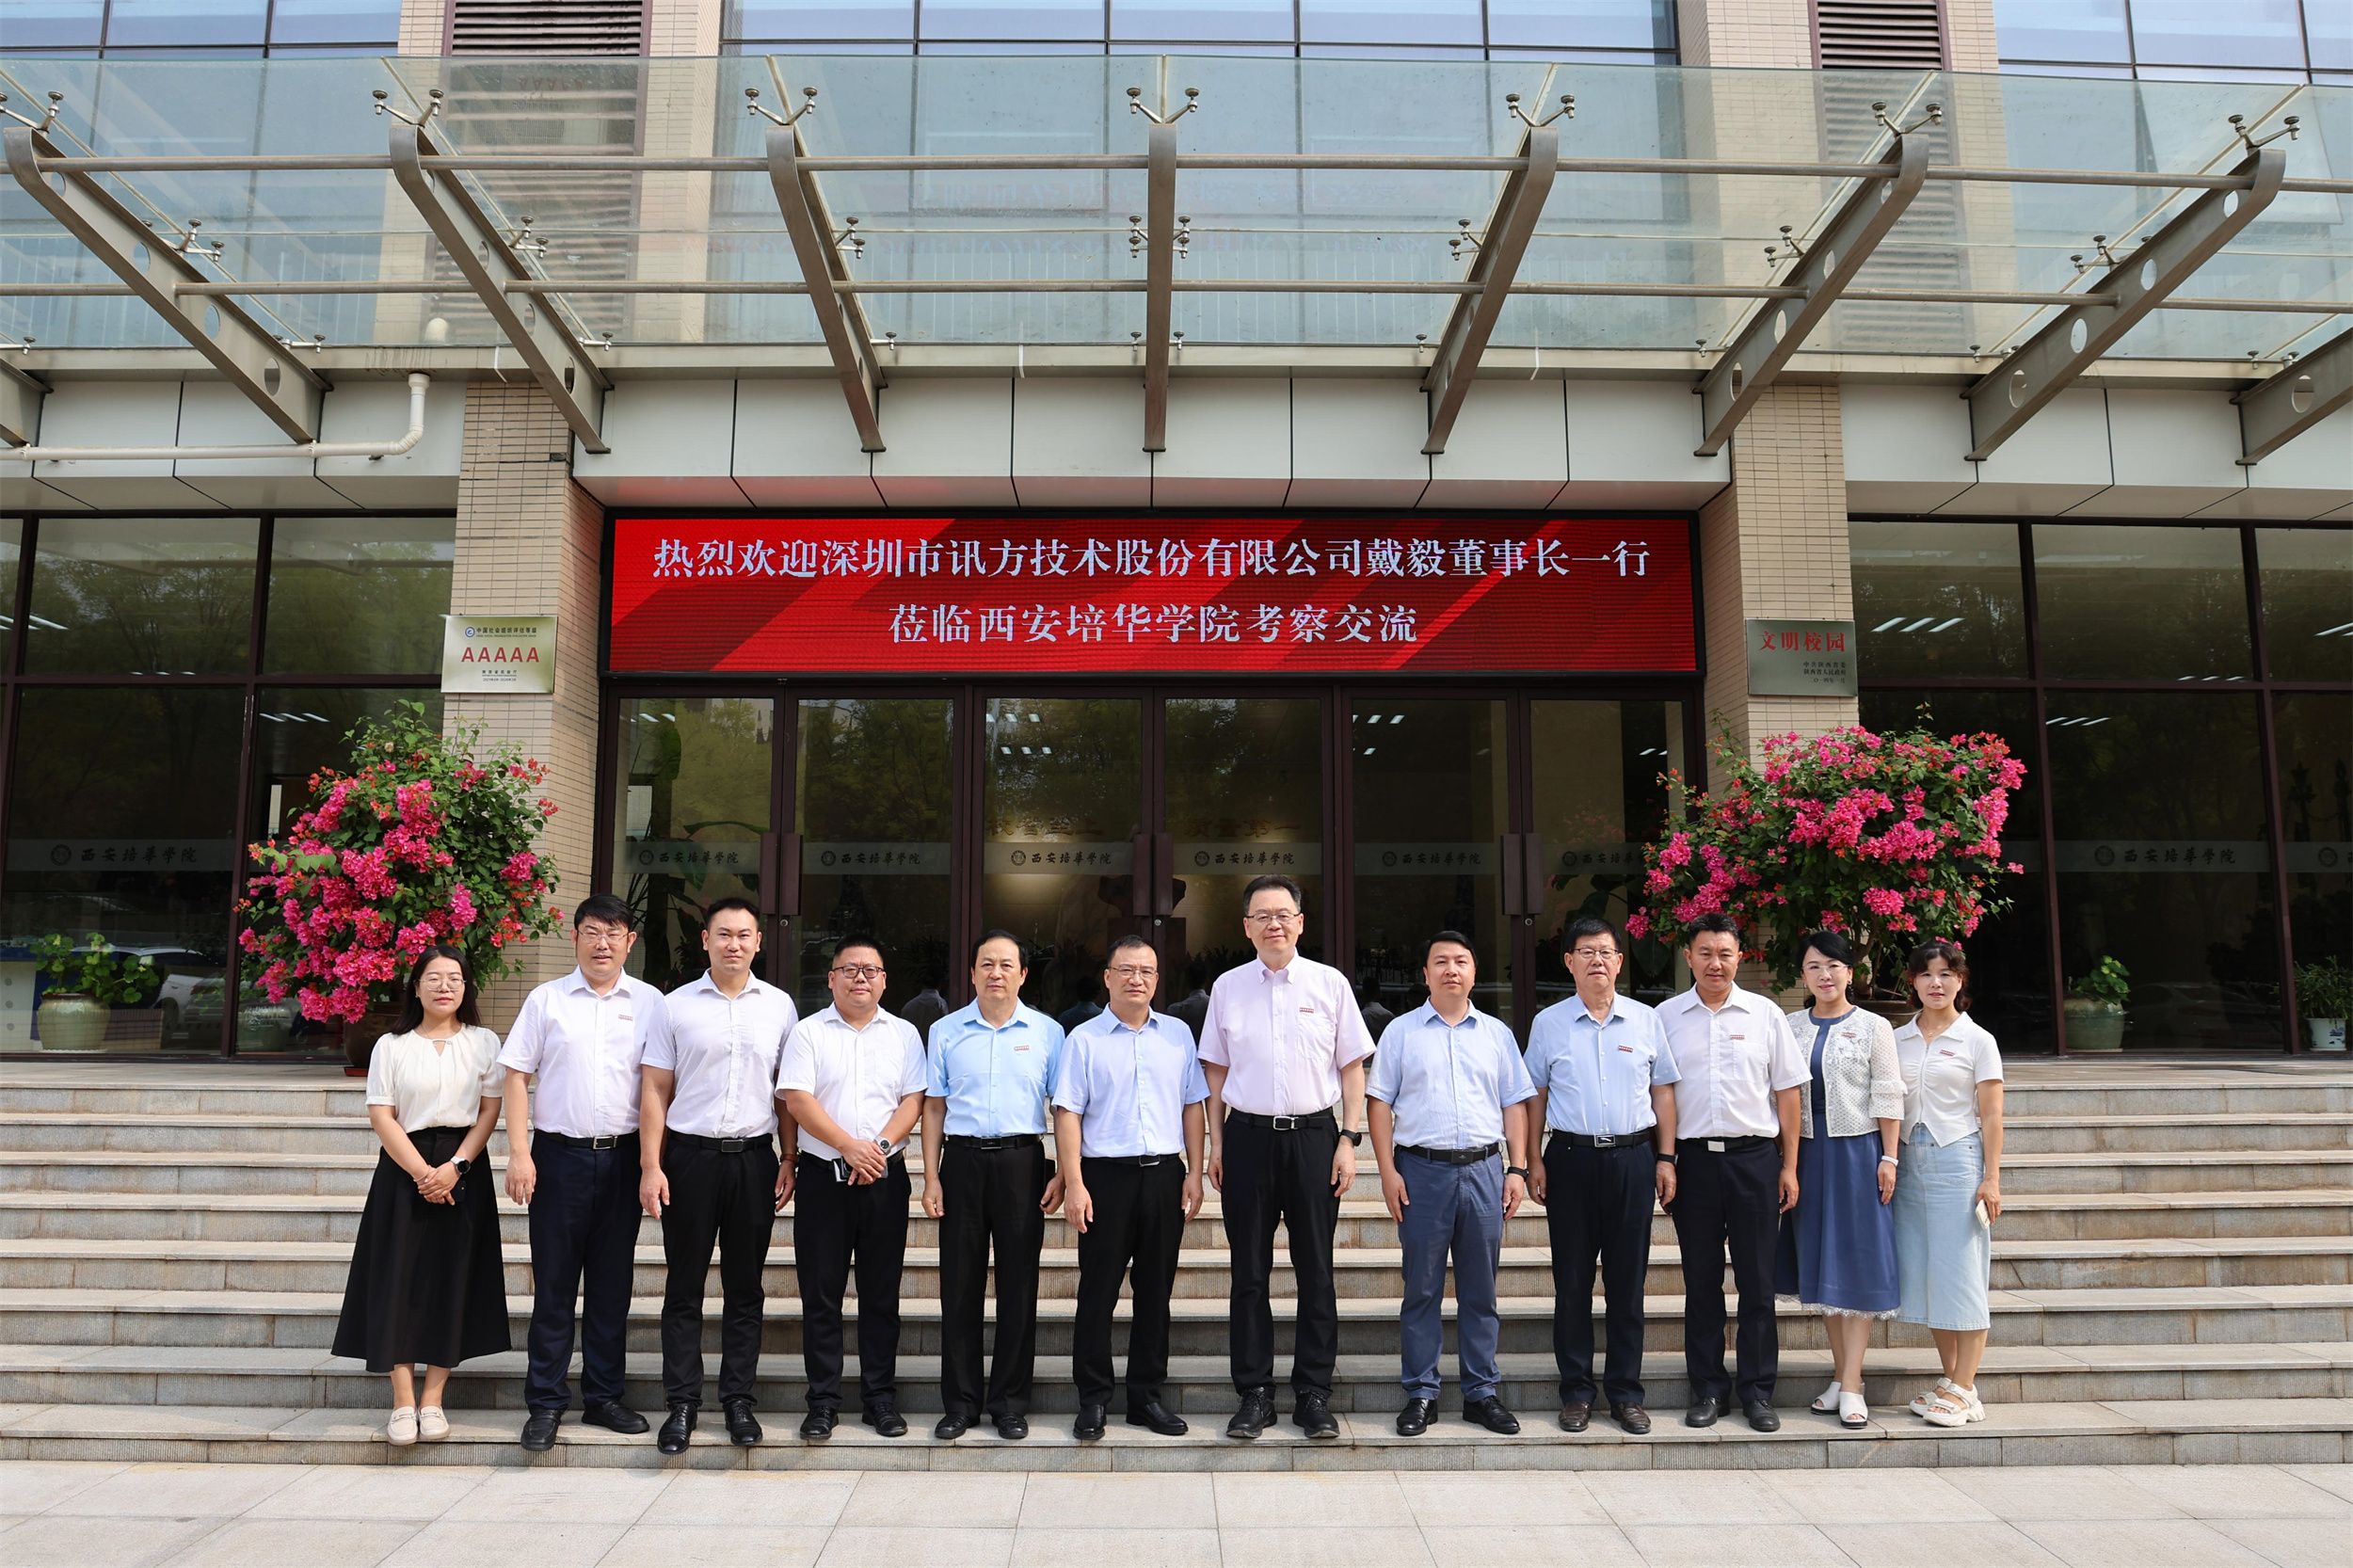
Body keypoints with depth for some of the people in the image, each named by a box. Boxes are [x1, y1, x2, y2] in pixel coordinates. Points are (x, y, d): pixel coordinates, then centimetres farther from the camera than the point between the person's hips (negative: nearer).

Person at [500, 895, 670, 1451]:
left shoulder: (649, 1003, 5)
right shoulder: (546, 1000, 3)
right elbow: (517, 1075, 2)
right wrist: (518, 1153, -6)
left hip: (624, 1156, 1)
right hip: (560, 1155, -1)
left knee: (612, 1286, 9)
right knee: (554, 1286, 3)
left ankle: (603, 1396, 21)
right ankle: (546, 1403, 14)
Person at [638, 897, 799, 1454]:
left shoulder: (779, 1006, 6)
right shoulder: (676, 1005, 3)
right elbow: (656, 1091, 3)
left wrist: (790, 1161, 4)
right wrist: (650, 1166, -3)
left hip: (754, 1157, 1)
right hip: (689, 1155, -1)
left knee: (745, 1287, 8)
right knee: (684, 1287, 5)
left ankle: (738, 1399, 18)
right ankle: (682, 1403, 14)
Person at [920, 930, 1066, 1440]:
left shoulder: (1047, 1032, 6)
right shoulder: (946, 1031, 8)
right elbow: (934, 1107, 9)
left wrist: (1063, 1174, -2)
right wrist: (931, 1177, 2)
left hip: (1021, 1161, -1)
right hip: (962, 1160, 1)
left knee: (1018, 1284, 4)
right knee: (959, 1284, 5)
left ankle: (1010, 1402, 16)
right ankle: (960, 1402, 16)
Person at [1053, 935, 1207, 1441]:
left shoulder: (1177, 1035, 10)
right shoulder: (1084, 1039, 1)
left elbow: (1193, 1107, 11)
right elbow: (1068, 1113, -4)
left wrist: (1194, 1174, 5)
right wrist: (1074, 1184, -10)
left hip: (1165, 1173, 3)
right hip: (1105, 1174, -3)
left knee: (1156, 1291, 9)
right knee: (1098, 1291, 2)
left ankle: (1148, 1396, 21)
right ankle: (1093, 1401, 13)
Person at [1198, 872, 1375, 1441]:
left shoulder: (1329, 983, 2)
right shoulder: (1228, 987, 6)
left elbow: (1352, 1065, 5)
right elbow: (1215, 1069, 11)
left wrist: (1349, 1139, -2)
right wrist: (1217, 1142, 5)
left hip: (1314, 1135, -1)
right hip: (1247, 1136, 1)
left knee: (1315, 1271, 5)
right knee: (1249, 1272, 6)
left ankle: (1314, 1394, 15)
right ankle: (1254, 1394, 15)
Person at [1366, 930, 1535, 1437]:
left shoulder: (1497, 1033, 12)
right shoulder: (1401, 1032, 5)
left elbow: (1515, 1105, 12)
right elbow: (1381, 1104, 2)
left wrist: (1517, 1169, 3)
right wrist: (1389, 1172, -5)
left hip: (1484, 1168, 2)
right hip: (1421, 1169, -2)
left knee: (1480, 1290, 7)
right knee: (1422, 1289, 3)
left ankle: (1482, 1393, 17)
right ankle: (1421, 1394, 12)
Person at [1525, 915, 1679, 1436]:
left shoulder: (1645, 1021, 7)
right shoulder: (1549, 1023, 5)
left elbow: (1663, 1092, 10)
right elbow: (1536, 1096, 7)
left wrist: (1665, 1158, 5)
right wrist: (1532, 1162, 1)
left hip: (1633, 1158, 1)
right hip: (1571, 1158, -1)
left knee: (1628, 1280, 6)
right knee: (1572, 1280, 4)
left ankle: (1625, 1391, 16)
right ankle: (1576, 1390, 14)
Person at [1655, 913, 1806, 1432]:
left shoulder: (1765, 1014, 4)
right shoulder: (1665, 1016, 5)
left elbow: (1787, 1092, 6)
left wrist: (1789, 1166, 2)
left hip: (1755, 1157, 0)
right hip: (1694, 1159, 0)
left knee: (1757, 1281, 4)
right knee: (1701, 1281, 7)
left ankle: (1757, 1389, 15)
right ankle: (1708, 1388, 17)